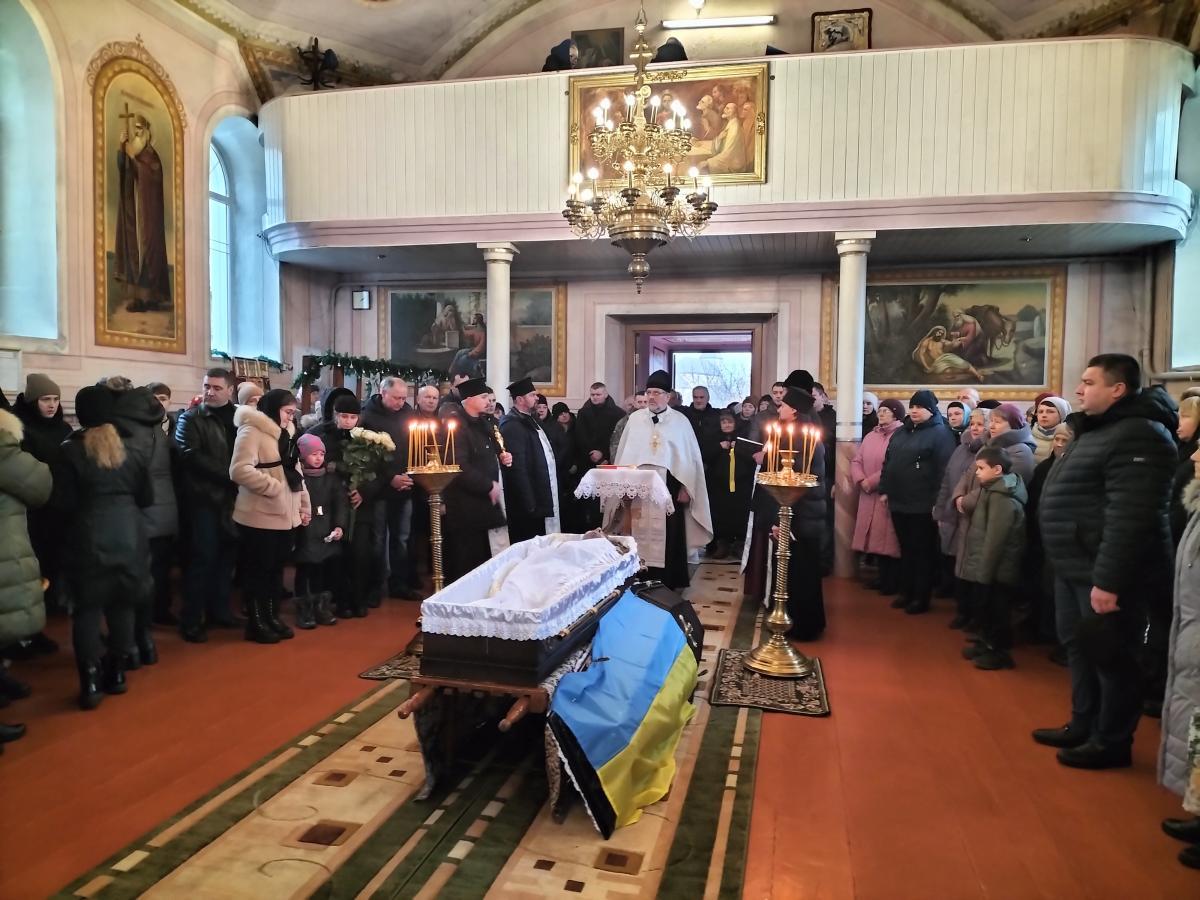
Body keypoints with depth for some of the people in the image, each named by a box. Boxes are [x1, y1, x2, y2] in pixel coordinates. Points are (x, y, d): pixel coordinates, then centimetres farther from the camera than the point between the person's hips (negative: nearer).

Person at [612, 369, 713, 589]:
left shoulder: (680, 421, 0)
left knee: (670, 536, 3)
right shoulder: (635, 418, 5)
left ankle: (670, 583, 15)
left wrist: (685, 488, -4)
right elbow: (623, 455, 7)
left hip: (669, 487, -1)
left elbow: (691, 457, 1)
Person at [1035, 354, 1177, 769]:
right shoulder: (1097, 428, 16)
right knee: (1079, 649, 18)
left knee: (1110, 657, 2)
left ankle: (1111, 742, 15)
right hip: (1074, 567, 10)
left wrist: (1108, 580, -27)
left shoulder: (1137, 435, -18)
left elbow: (1128, 517, -26)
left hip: (1104, 574, -10)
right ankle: (1083, 726, 31)